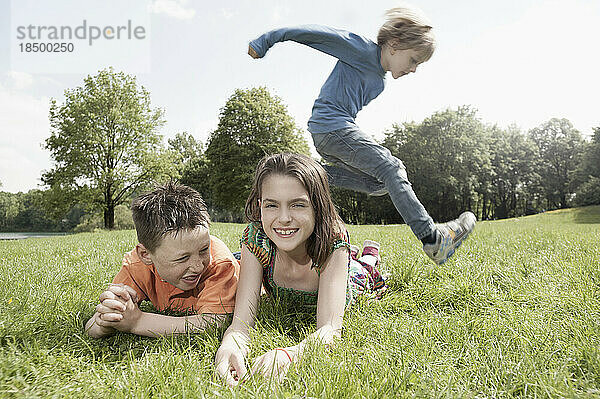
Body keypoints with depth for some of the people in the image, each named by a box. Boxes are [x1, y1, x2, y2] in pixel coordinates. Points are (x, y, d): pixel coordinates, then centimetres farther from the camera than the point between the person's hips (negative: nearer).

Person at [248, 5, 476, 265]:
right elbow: (316, 33, -8)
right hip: (331, 128, -10)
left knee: (380, 184, 5)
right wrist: (268, 40, -7)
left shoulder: (379, 83, 20)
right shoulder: (362, 49, -6)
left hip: (336, 133, 10)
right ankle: (432, 237, -13)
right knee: (391, 169, -13)